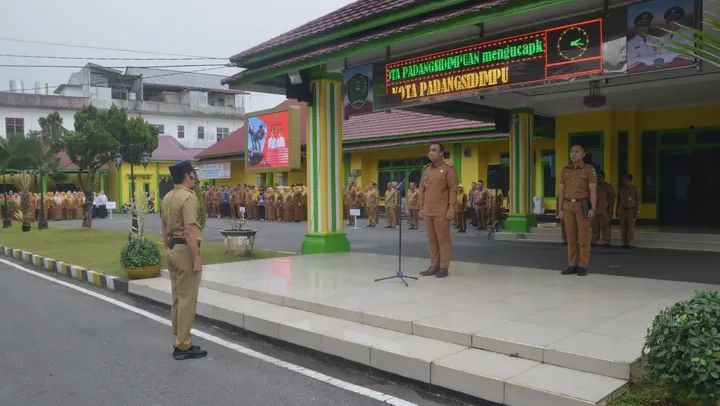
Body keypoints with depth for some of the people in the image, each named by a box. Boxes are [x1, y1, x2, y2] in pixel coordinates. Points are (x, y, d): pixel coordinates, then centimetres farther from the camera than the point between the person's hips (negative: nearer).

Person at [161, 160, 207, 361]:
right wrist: (196, 259, -20)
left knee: (177, 297, 15)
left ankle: (180, 341, 25)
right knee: (187, 299, -3)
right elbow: (189, 231, -23)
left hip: (172, 249, 10)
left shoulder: (167, 197, 12)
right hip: (186, 250, -10)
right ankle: (183, 346, 3)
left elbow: (165, 229, 17)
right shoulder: (189, 197, -17)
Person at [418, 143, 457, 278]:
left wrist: (451, 208, -14)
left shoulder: (448, 168, -4)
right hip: (428, 211, 6)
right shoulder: (426, 169, 14)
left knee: (443, 239, -1)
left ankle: (444, 267, 7)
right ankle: (434, 265, 18)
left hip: (442, 212, -6)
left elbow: (453, 189, -8)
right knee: (431, 239, 10)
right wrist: (421, 206, 11)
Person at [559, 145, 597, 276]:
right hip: (568, 206, 4)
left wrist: (593, 209, -18)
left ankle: (583, 267, 3)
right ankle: (572, 265, 10)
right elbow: (562, 191, 9)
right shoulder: (565, 170, 9)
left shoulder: (589, 169, -4)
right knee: (571, 237, 4)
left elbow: (593, 191, -9)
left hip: (583, 206, -4)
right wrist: (560, 209, 4)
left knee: (583, 237, -3)